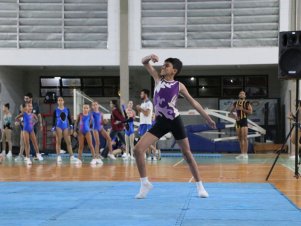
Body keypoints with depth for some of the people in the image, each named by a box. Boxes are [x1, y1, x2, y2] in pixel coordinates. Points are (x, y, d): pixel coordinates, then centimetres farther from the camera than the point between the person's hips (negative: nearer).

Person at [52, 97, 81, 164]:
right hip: (58, 127, -2)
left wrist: (71, 127, 2)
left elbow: (69, 119, 9)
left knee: (68, 142, 0)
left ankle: (72, 157, -1)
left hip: (66, 127, 2)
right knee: (58, 142, 0)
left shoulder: (67, 110, 6)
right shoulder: (56, 110, 0)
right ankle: (58, 157, 3)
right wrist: (53, 129, -7)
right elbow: (53, 120, -1)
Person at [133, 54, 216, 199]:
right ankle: (145, 184, 1)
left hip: (175, 121, -1)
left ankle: (200, 186, 16)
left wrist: (207, 118, 8)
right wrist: (149, 57, -22)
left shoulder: (179, 86, -1)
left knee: (187, 153, 4)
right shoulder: (158, 78, 4)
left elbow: (193, 102, 7)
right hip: (160, 122, 2)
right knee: (138, 149, -13)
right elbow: (144, 62, 2)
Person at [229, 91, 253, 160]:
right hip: (238, 121, 5)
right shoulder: (235, 103, 12)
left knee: (244, 138, -10)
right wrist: (234, 116, -2)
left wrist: (242, 109, -16)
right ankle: (242, 153, 13)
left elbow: (250, 111, -12)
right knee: (240, 138, 8)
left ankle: (245, 154, -10)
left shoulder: (247, 103, -1)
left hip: (244, 120, -5)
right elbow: (231, 112, 17)